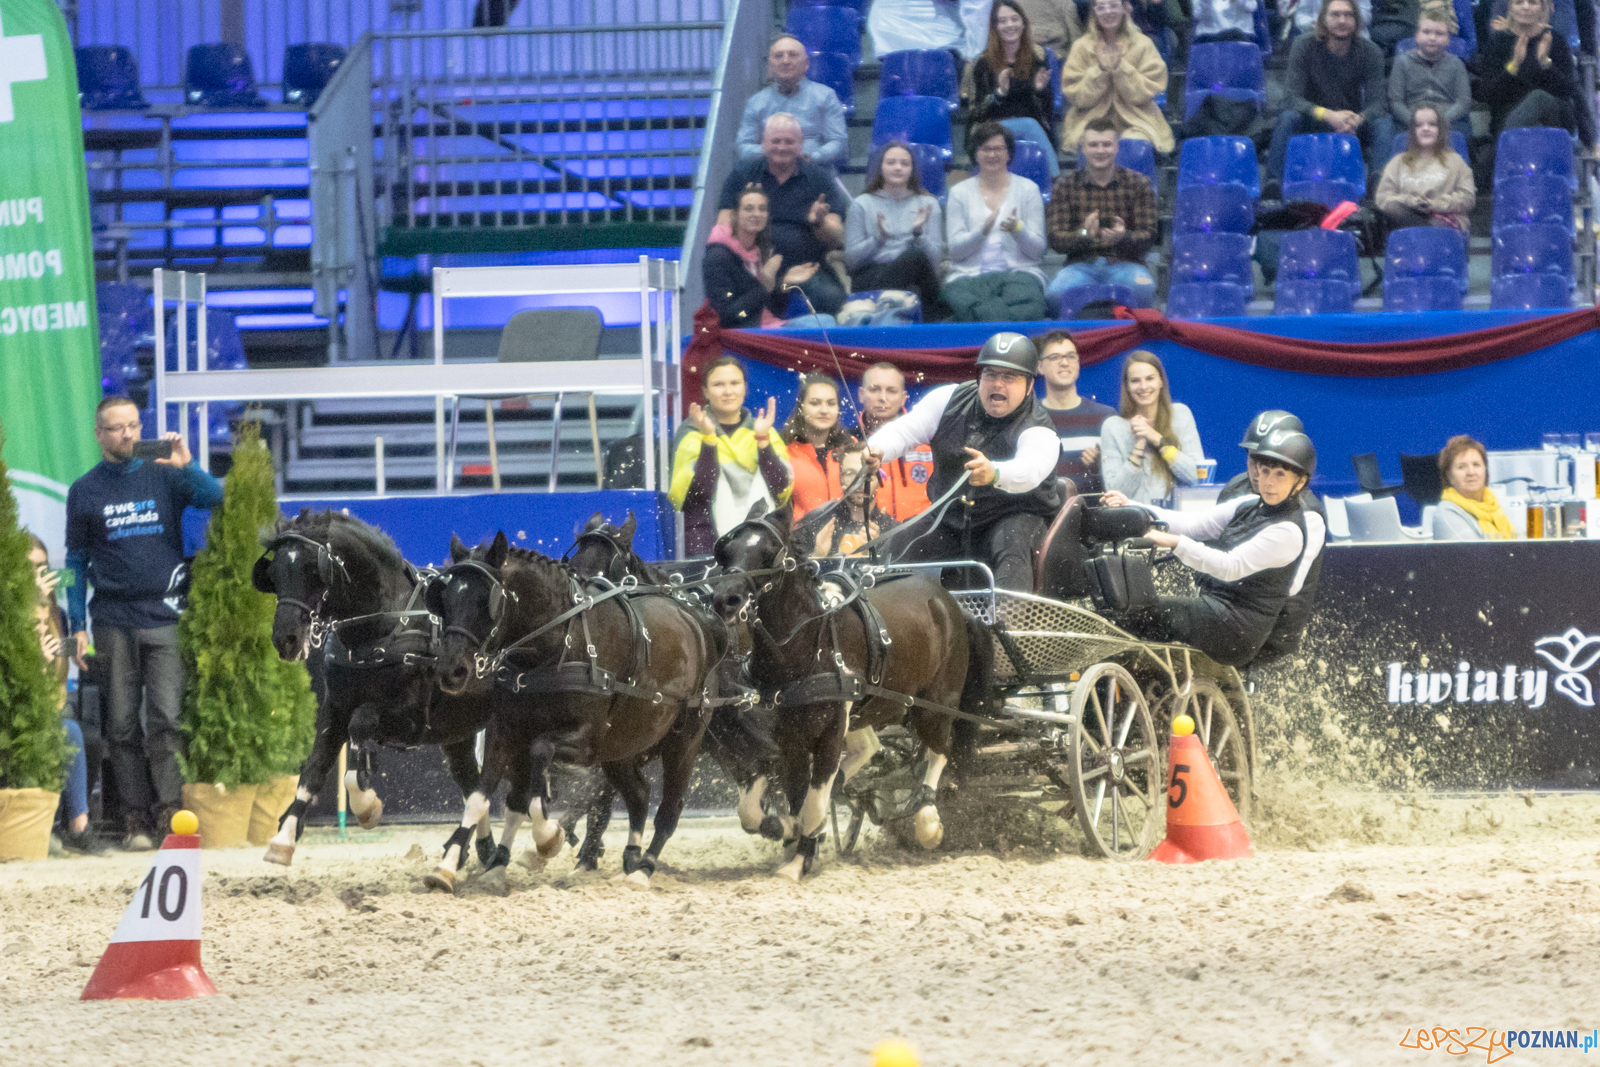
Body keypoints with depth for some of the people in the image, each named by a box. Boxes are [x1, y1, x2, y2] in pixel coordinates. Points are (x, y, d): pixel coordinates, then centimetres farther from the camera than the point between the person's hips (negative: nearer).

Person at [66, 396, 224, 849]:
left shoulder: (164, 476, 8)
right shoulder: (84, 491, 10)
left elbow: (215, 498, -4)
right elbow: (76, 562, 11)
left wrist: (187, 467, -21)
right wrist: (78, 626, 4)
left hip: (164, 619, -1)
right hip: (113, 621, 1)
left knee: (167, 719, -10)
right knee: (122, 724, 0)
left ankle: (170, 812, -10)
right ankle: (137, 817, 4)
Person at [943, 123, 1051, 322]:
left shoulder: (1028, 189, 16)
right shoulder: (960, 193, 17)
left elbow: (1038, 250, 10)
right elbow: (955, 251, 7)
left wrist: (1018, 230, -12)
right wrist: (982, 231, -12)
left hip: (1020, 272, 0)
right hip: (968, 276, 0)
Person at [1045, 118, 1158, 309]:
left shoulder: (1138, 184, 7)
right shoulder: (1065, 185, 8)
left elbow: (1148, 236, 0)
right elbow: (1055, 239, 1)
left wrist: (1123, 237, -24)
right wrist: (1083, 235, -22)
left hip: (1124, 264, 0)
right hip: (1081, 263, 0)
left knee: (1143, 287, -37)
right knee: (1055, 294, -34)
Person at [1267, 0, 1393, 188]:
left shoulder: (1370, 52, -6)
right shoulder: (1304, 46, -10)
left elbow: (1377, 103, -12)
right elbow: (1292, 98, -18)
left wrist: (1358, 119, -37)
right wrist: (1328, 115, -36)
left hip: (1352, 122, 1)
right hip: (1312, 122, -1)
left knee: (1384, 125, -27)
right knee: (1288, 118, -33)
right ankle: (1274, 183, -35)